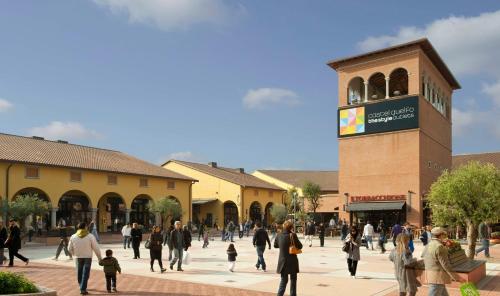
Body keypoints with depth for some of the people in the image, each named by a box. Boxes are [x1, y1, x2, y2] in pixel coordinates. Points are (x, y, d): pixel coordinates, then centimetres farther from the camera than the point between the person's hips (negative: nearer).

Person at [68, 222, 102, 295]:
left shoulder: (73, 237, -4)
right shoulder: (90, 236, -12)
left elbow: (70, 249, 5)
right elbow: (96, 248, -10)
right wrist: (99, 257, 1)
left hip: (78, 257, 3)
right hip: (87, 257, -3)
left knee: (79, 272, 19)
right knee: (85, 273, 1)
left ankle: (82, 287, 34)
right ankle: (83, 289, -4)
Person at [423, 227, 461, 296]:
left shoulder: (428, 245, 11)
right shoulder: (439, 246, -17)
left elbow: (425, 261, 16)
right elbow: (445, 264, -18)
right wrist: (455, 277, -13)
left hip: (430, 275, 9)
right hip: (438, 277, -9)